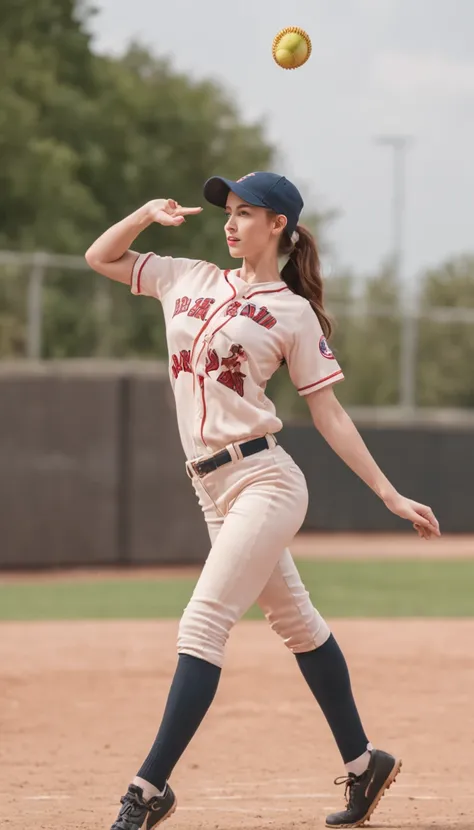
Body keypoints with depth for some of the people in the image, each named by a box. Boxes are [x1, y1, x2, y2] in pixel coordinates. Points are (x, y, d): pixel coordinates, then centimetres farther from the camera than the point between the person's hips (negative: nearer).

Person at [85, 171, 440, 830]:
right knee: (295, 621, 14)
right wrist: (149, 213, 4)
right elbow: (100, 258, 21)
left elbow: (329, 413, 0)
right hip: (214, 491, 6)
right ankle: (363, 762, 25)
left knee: (203, 624, -15)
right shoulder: (189, 281, 14)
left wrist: (390, 494, -4)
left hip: (263, 479, -6)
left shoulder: (294, 313, -1)